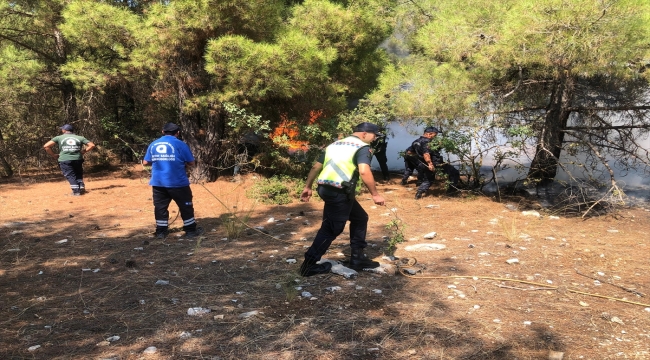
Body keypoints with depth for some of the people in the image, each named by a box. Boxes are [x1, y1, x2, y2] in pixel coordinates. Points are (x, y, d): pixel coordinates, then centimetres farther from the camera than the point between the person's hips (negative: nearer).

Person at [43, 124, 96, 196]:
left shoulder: (59, 137, 9)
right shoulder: (80, 138, 12)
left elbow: (46, 146, 0)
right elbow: (92, 145, 6)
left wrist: (54, 155, 9)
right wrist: (83, 152, 11)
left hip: (64, 160, -2)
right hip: (77, 159, 2)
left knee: (70, 176, 4)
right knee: (79, 174, 21)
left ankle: (76, 191, -7)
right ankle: (81, 187, 6)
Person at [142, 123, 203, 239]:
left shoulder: (153, 144, 8)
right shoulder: (180, 144, -5)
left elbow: (145, 162, 12)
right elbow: (192, 163, -3)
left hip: (158, 182, 4)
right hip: (177, 182, -4)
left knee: (160, 207, 12)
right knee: (186, 206, 7)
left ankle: (161, 232, 15)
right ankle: (191, 230, 12)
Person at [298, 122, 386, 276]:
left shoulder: (335, 144, 22)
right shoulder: (362, 147, -2)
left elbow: (316, 166, 20)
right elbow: (364, 172, -20)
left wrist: (307, 187, 25)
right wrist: (375, 194, -13)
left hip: (326, 188, 9)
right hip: (339, 193, -9)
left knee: (360, 218, 21)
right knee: (331, 229, 4)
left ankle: (357, 258, 26)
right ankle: (309, 265, 12)